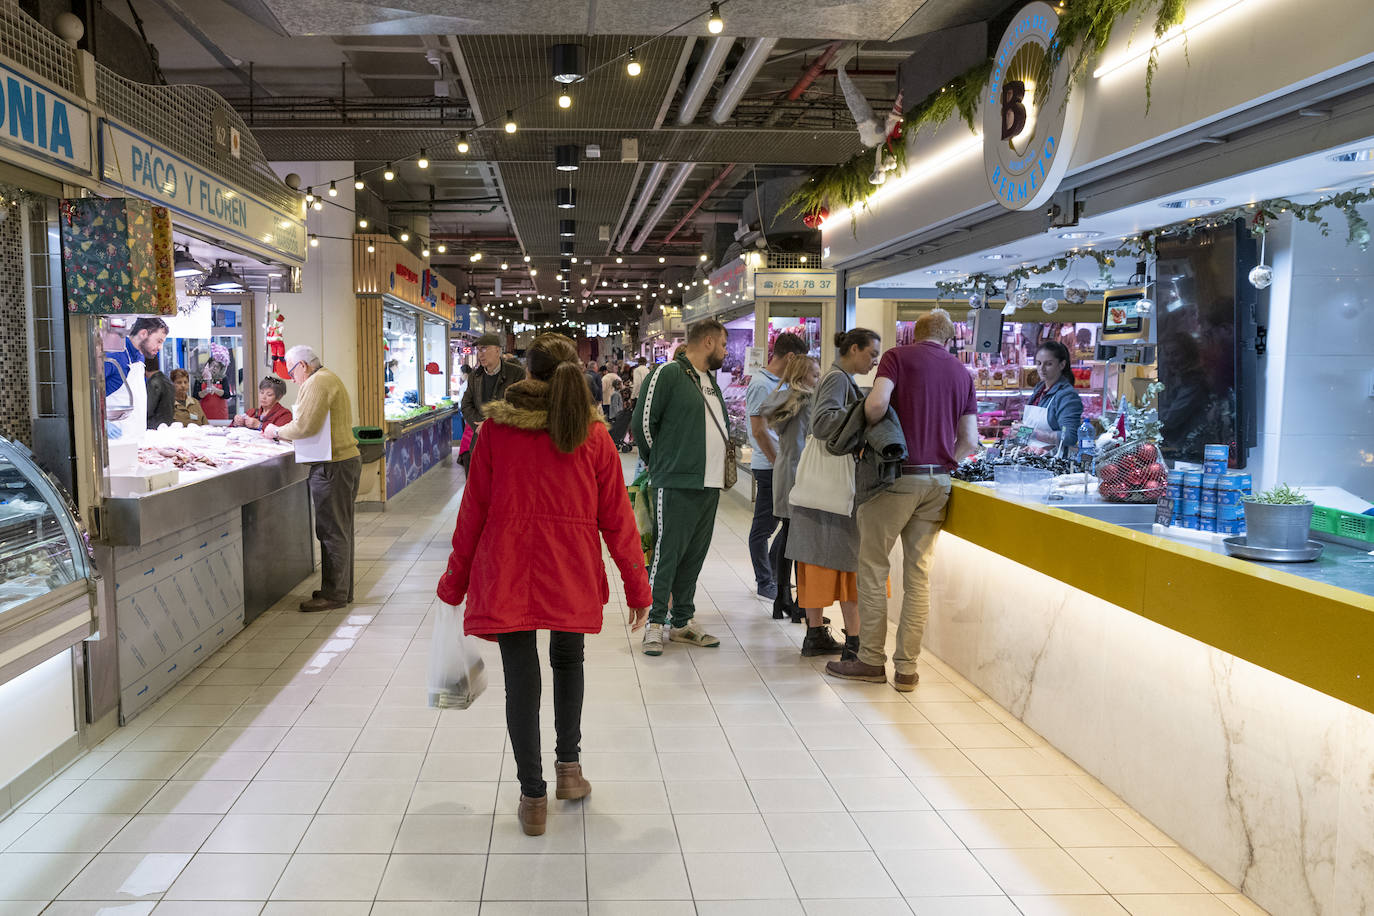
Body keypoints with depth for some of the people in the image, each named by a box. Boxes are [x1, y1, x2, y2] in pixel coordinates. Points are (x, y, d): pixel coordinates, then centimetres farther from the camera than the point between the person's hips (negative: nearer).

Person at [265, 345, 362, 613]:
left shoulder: (317, 383, -12)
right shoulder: (330, 379, 21)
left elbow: (304, 426, -20)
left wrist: (277, 432, -4)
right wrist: (284, 432, 16)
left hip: (332, 466, -11)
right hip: (347, 459, 11)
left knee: (332, 532, -5)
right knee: (340, 530, 14)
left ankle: (334, 595, 1)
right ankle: (342, 590, 21)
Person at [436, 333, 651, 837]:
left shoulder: (497, 427, -1)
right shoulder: (593, 432, 0)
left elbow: (473, 509, 1)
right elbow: (616, 516, 0)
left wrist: (455, 581, 11)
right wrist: (638, 587, 7)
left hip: (506, 570, -1)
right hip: (572, 572, 1)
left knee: (521, 677, 6)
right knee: (568, 661, 25)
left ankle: (533, 796, 10)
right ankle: (569, 767, 27)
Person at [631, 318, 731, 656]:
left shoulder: (710, 379, 18)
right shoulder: (669, 374, -7)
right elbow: (642, 420, -9)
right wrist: (659, 462, 1)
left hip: (710, 485, 8)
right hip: (677, 485, -8)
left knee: (695, 554, 11)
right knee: (667, 553, -5)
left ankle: (683, 621, 19)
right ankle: (655, 623, 3)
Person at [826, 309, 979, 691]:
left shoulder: (898, 356, -1)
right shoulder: (962, 373, 12)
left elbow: (876, 403, -19)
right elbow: (970, 440, 8)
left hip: (897, 476, -4)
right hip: (938, 481, 5)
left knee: (873, 566, 5)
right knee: (918, 574, 8)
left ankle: (871, 660, 9)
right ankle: (907, 668, 10)